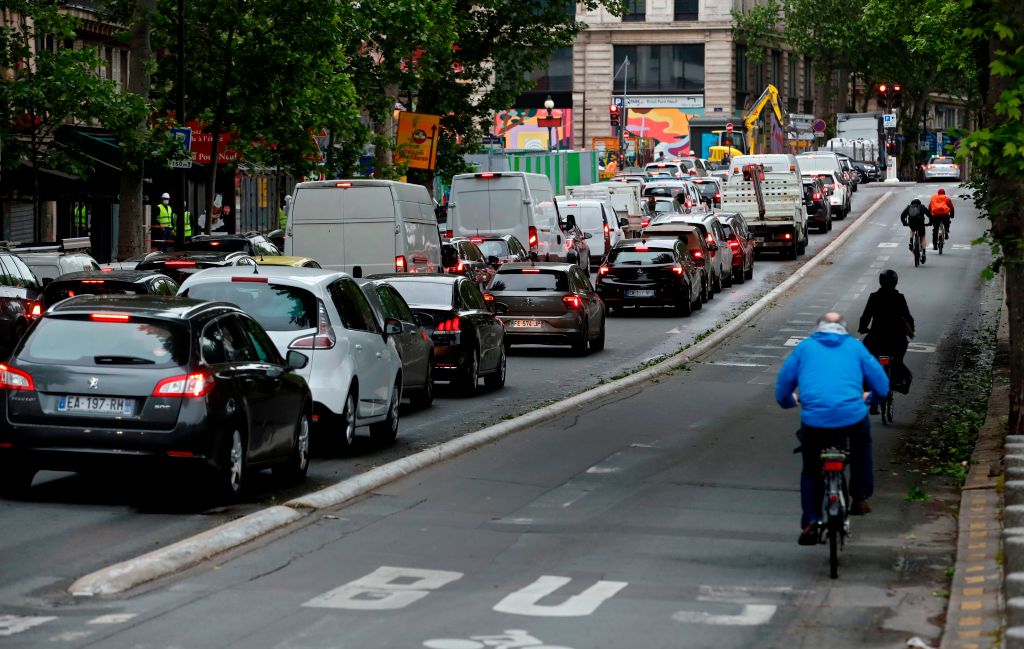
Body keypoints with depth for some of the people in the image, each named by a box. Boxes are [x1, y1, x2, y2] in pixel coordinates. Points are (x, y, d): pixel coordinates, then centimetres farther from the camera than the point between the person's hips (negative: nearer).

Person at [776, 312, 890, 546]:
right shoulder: (855, 347, 17)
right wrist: (869, 398, 38)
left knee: (811, 469, 21)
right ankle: (860, 497, 33)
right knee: (861, 445, 35)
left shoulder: (804, 348, 18)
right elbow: (881, 385, 16)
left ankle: (810, 522, 6)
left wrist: (790, 402, 37)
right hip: (853, 418, 0)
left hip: (814, 420, 0)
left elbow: (782, 385, 16)